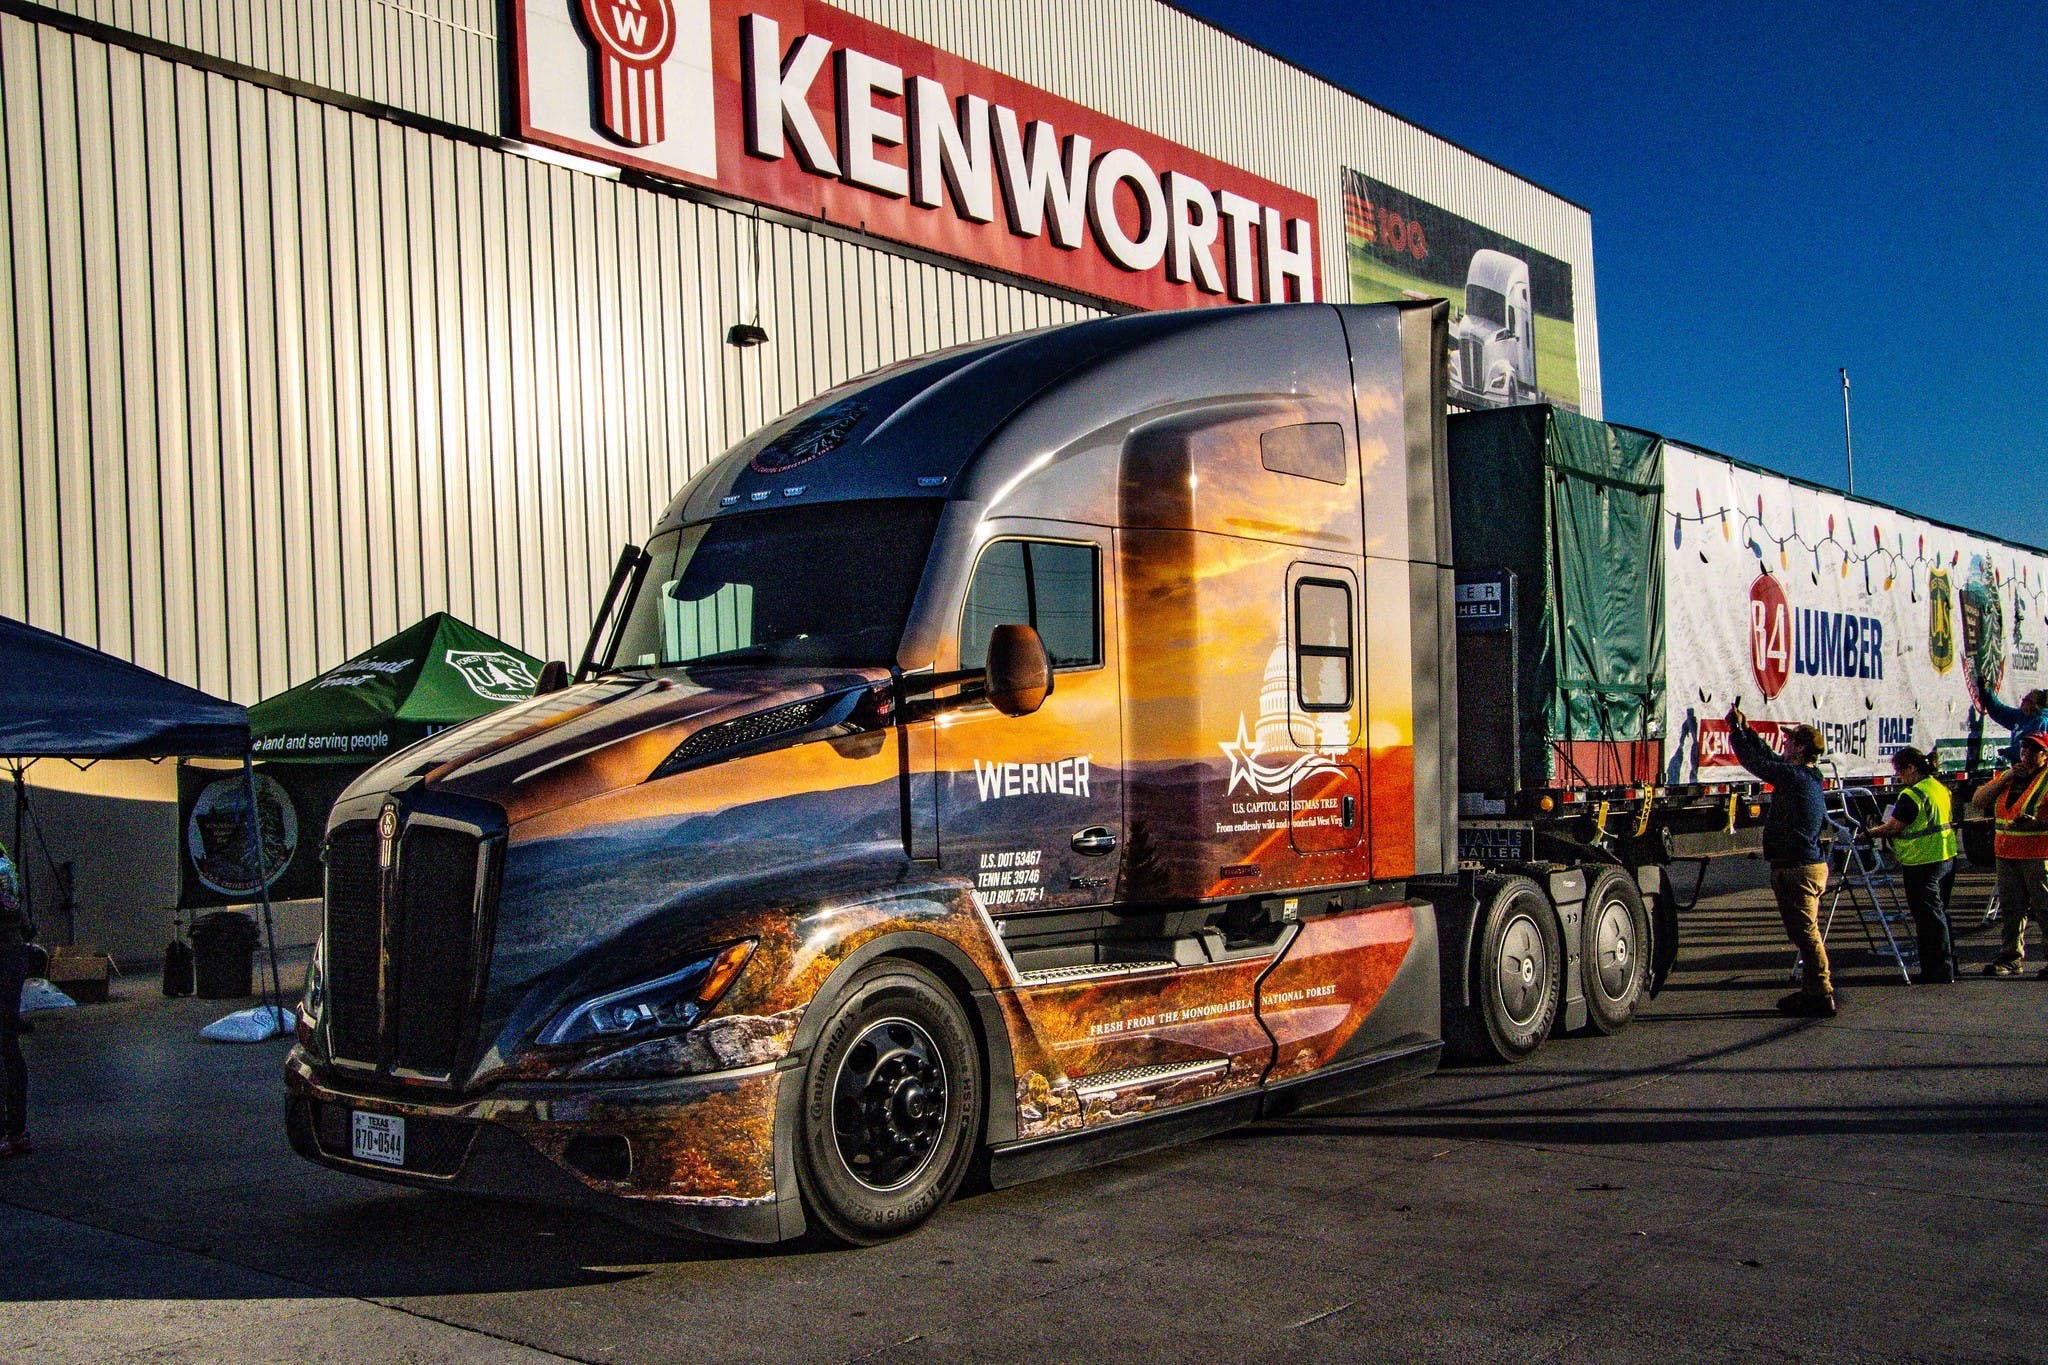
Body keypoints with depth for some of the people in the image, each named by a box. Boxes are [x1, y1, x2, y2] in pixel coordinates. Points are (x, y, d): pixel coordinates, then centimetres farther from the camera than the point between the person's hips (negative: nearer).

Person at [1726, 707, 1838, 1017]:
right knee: (1804, 933, 17)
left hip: (1798, 870, -10)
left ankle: (1822, 997, -4)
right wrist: (1746, 729, 24)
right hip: (1810, 864, 10)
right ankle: (1812, 990, 26)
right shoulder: (1810, 776, 13)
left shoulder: (1793, 777, -17)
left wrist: (1735, 731, -1)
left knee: (1806, 934, -6)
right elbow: (1770, 758, 26)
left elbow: (1755, 762, -13)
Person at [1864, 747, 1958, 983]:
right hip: (1947, 858, 9)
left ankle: (1938, 970, 3)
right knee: (1939, 913, 18)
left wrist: (1869, 833, 1)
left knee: (1928, 917, -1)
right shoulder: (1942, 789, 10)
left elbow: (1892, 828, -15)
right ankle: (1947, 967, 25)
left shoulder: (1912, 795, -18)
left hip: (1922, 863, -9)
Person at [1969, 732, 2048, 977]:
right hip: (2006, 854, 6)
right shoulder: (2007, 775, 17)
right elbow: (1978, 801, 8)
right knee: (2010, 909, 10)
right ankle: (2010, 958, 16)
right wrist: (2006, 779, 0)